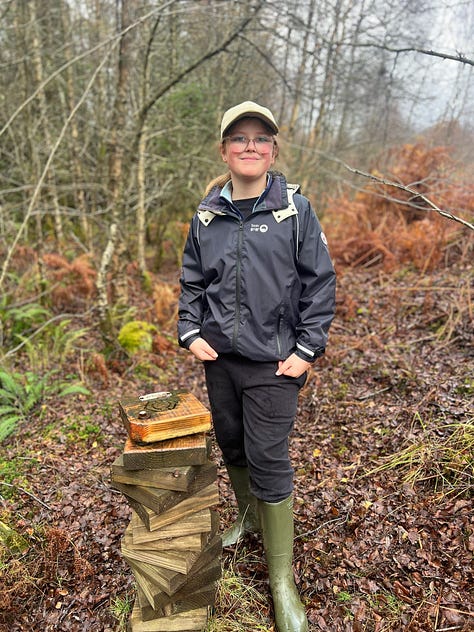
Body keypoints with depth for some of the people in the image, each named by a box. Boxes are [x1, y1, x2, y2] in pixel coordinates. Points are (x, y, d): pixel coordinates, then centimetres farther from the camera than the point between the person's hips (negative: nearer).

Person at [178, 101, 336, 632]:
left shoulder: (296, 210, -6)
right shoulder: (207, 216, 4)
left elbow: (320, 282, -5)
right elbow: (191, 281, 11)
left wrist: (308, 348, -9)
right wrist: (190, 333, -1)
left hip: (273, 362, -4)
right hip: (219, 356, 4)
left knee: (268, 459, -1)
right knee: (231, 444, 18)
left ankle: (282, 580, 17)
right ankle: (249, 515, 47)